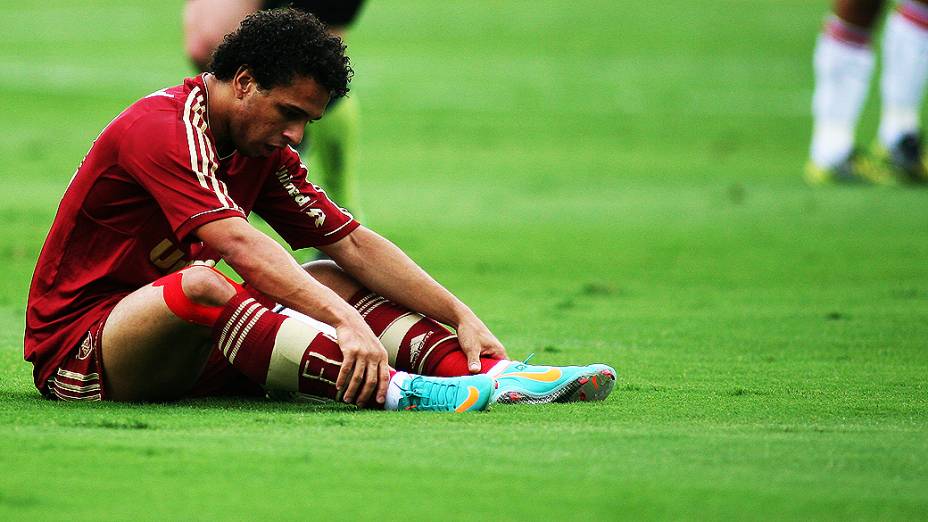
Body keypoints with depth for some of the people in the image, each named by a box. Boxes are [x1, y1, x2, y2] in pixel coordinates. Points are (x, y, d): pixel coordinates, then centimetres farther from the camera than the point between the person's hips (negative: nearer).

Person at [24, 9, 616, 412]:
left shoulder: (264, 149, 9)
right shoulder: (163, 127, -19)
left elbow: (353, 243, 6)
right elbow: (241, 246, -33)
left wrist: (461, 316, -4)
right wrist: (345, 321, -42)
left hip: (177, 354, 9)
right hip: (78, 354, -9)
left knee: (335, 279, 2)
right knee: (204, 285, -38)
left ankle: (493, 376, -20)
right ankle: (395, 391, -53)